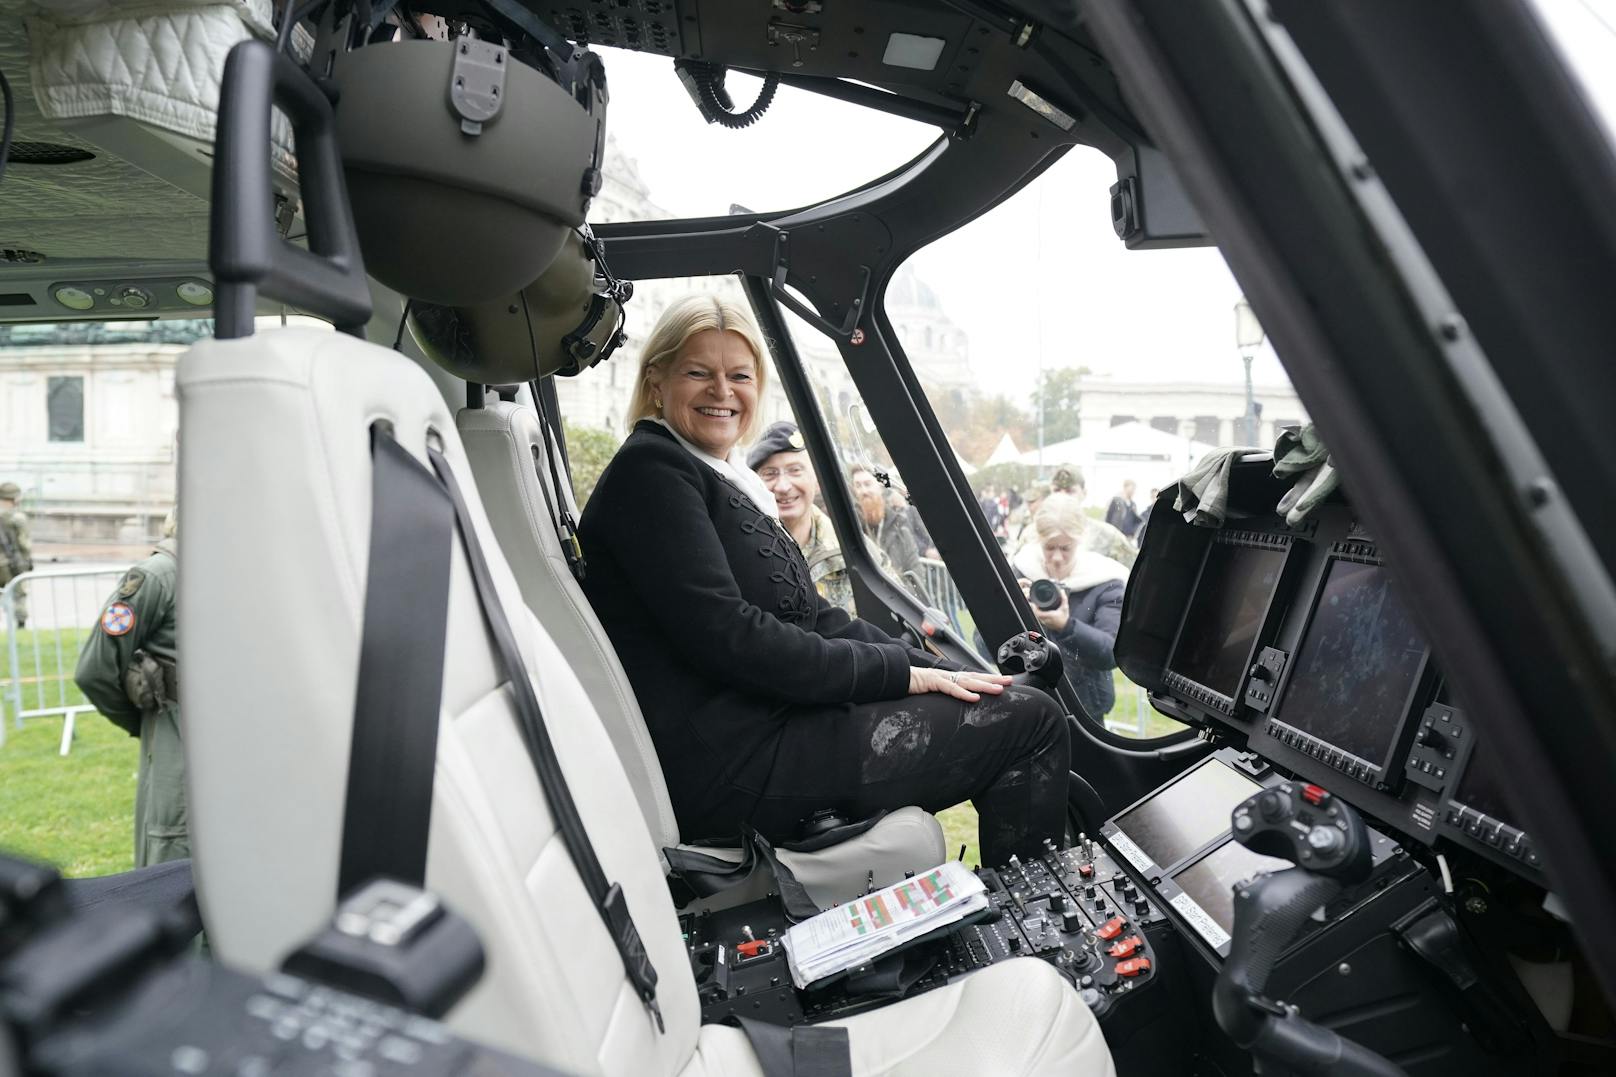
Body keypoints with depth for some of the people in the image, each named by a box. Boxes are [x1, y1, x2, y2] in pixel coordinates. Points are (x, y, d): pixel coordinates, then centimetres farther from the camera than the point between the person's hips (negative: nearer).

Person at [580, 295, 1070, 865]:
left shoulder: (727, 480, 19)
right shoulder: (650, 471, -9)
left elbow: (816, 619, 14)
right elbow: (725, 637, -20)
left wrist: (939, 670, 2)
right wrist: (901, 673, -15)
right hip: (726, 761, -10)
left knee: (1025, 704, 15)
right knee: (1030, 721, -8)